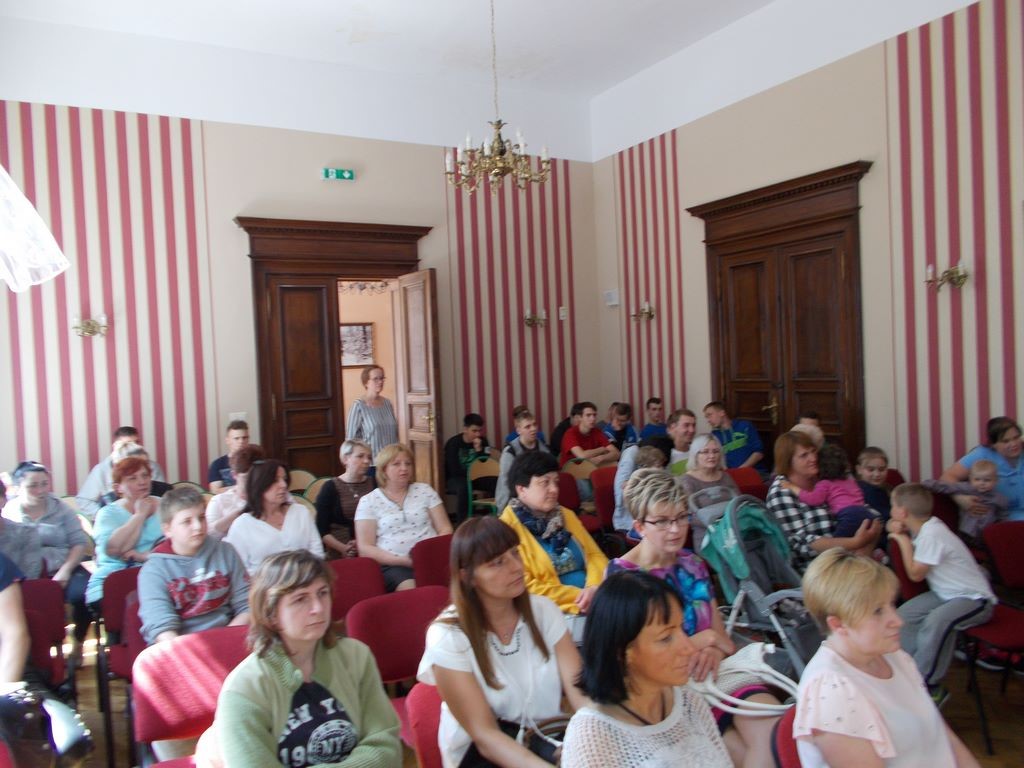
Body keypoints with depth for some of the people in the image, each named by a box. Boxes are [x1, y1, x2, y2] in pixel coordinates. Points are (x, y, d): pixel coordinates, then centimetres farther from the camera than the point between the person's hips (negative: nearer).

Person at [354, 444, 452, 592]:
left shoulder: (424, 490, 14)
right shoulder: (368, 501, 8)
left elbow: (445, 529, 11)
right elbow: (365, 548, 2)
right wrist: (403, 560, -11)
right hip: (393, 564, -2)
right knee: (410, 589, -34)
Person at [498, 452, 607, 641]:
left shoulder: (566, 516, 17)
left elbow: (594, 555, 13)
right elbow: (525, 587, -11)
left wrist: (594, 588, -9)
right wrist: (578, 596, -13)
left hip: (594, 602, 7)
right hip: (555, 611, -7)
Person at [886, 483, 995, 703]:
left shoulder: (932, 534, -25)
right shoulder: (924, 527, 0)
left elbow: (915, 574, -19)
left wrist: (904, 540, -12)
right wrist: (899, 531, -1)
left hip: (975, 599, -10)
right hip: (947, 594, 10)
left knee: (937, 620, -34)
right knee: (905, 615, -1)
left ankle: (927, 684, -22)